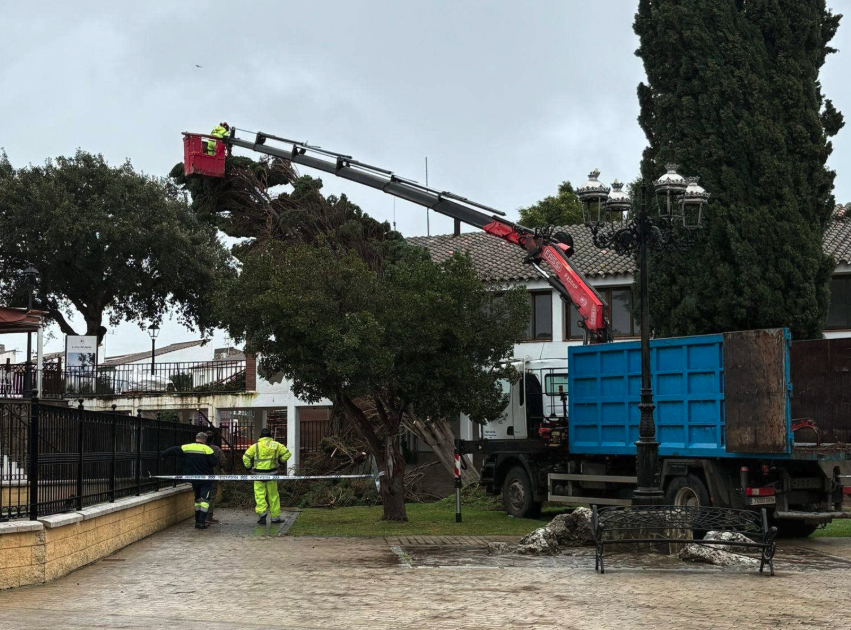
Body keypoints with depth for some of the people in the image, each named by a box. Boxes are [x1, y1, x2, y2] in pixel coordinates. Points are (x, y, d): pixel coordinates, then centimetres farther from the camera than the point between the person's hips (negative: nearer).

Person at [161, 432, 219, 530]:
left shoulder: (186, 448, -1)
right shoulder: (206, 449, -13)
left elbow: (172, 451, 4)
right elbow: (214, 463, -14)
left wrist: (162, 454, 17)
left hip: (194, 479, 5)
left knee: (198, 498, 19)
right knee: (205, 499, -2)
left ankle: (198, 521, 19)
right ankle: (202, 521, -12)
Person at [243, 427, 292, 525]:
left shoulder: (255, 446, -2)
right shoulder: (276, 445, 2)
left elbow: (246, 457, -6)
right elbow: (287, 453, 2)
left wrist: (248, 468, 6)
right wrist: (281, 461, 14)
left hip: (259, 474, -2)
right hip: (272, 473, 2)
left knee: (260, 494, 2)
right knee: (273, 495, 9)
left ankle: (262, 511, -18)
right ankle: (275, 516, 14)